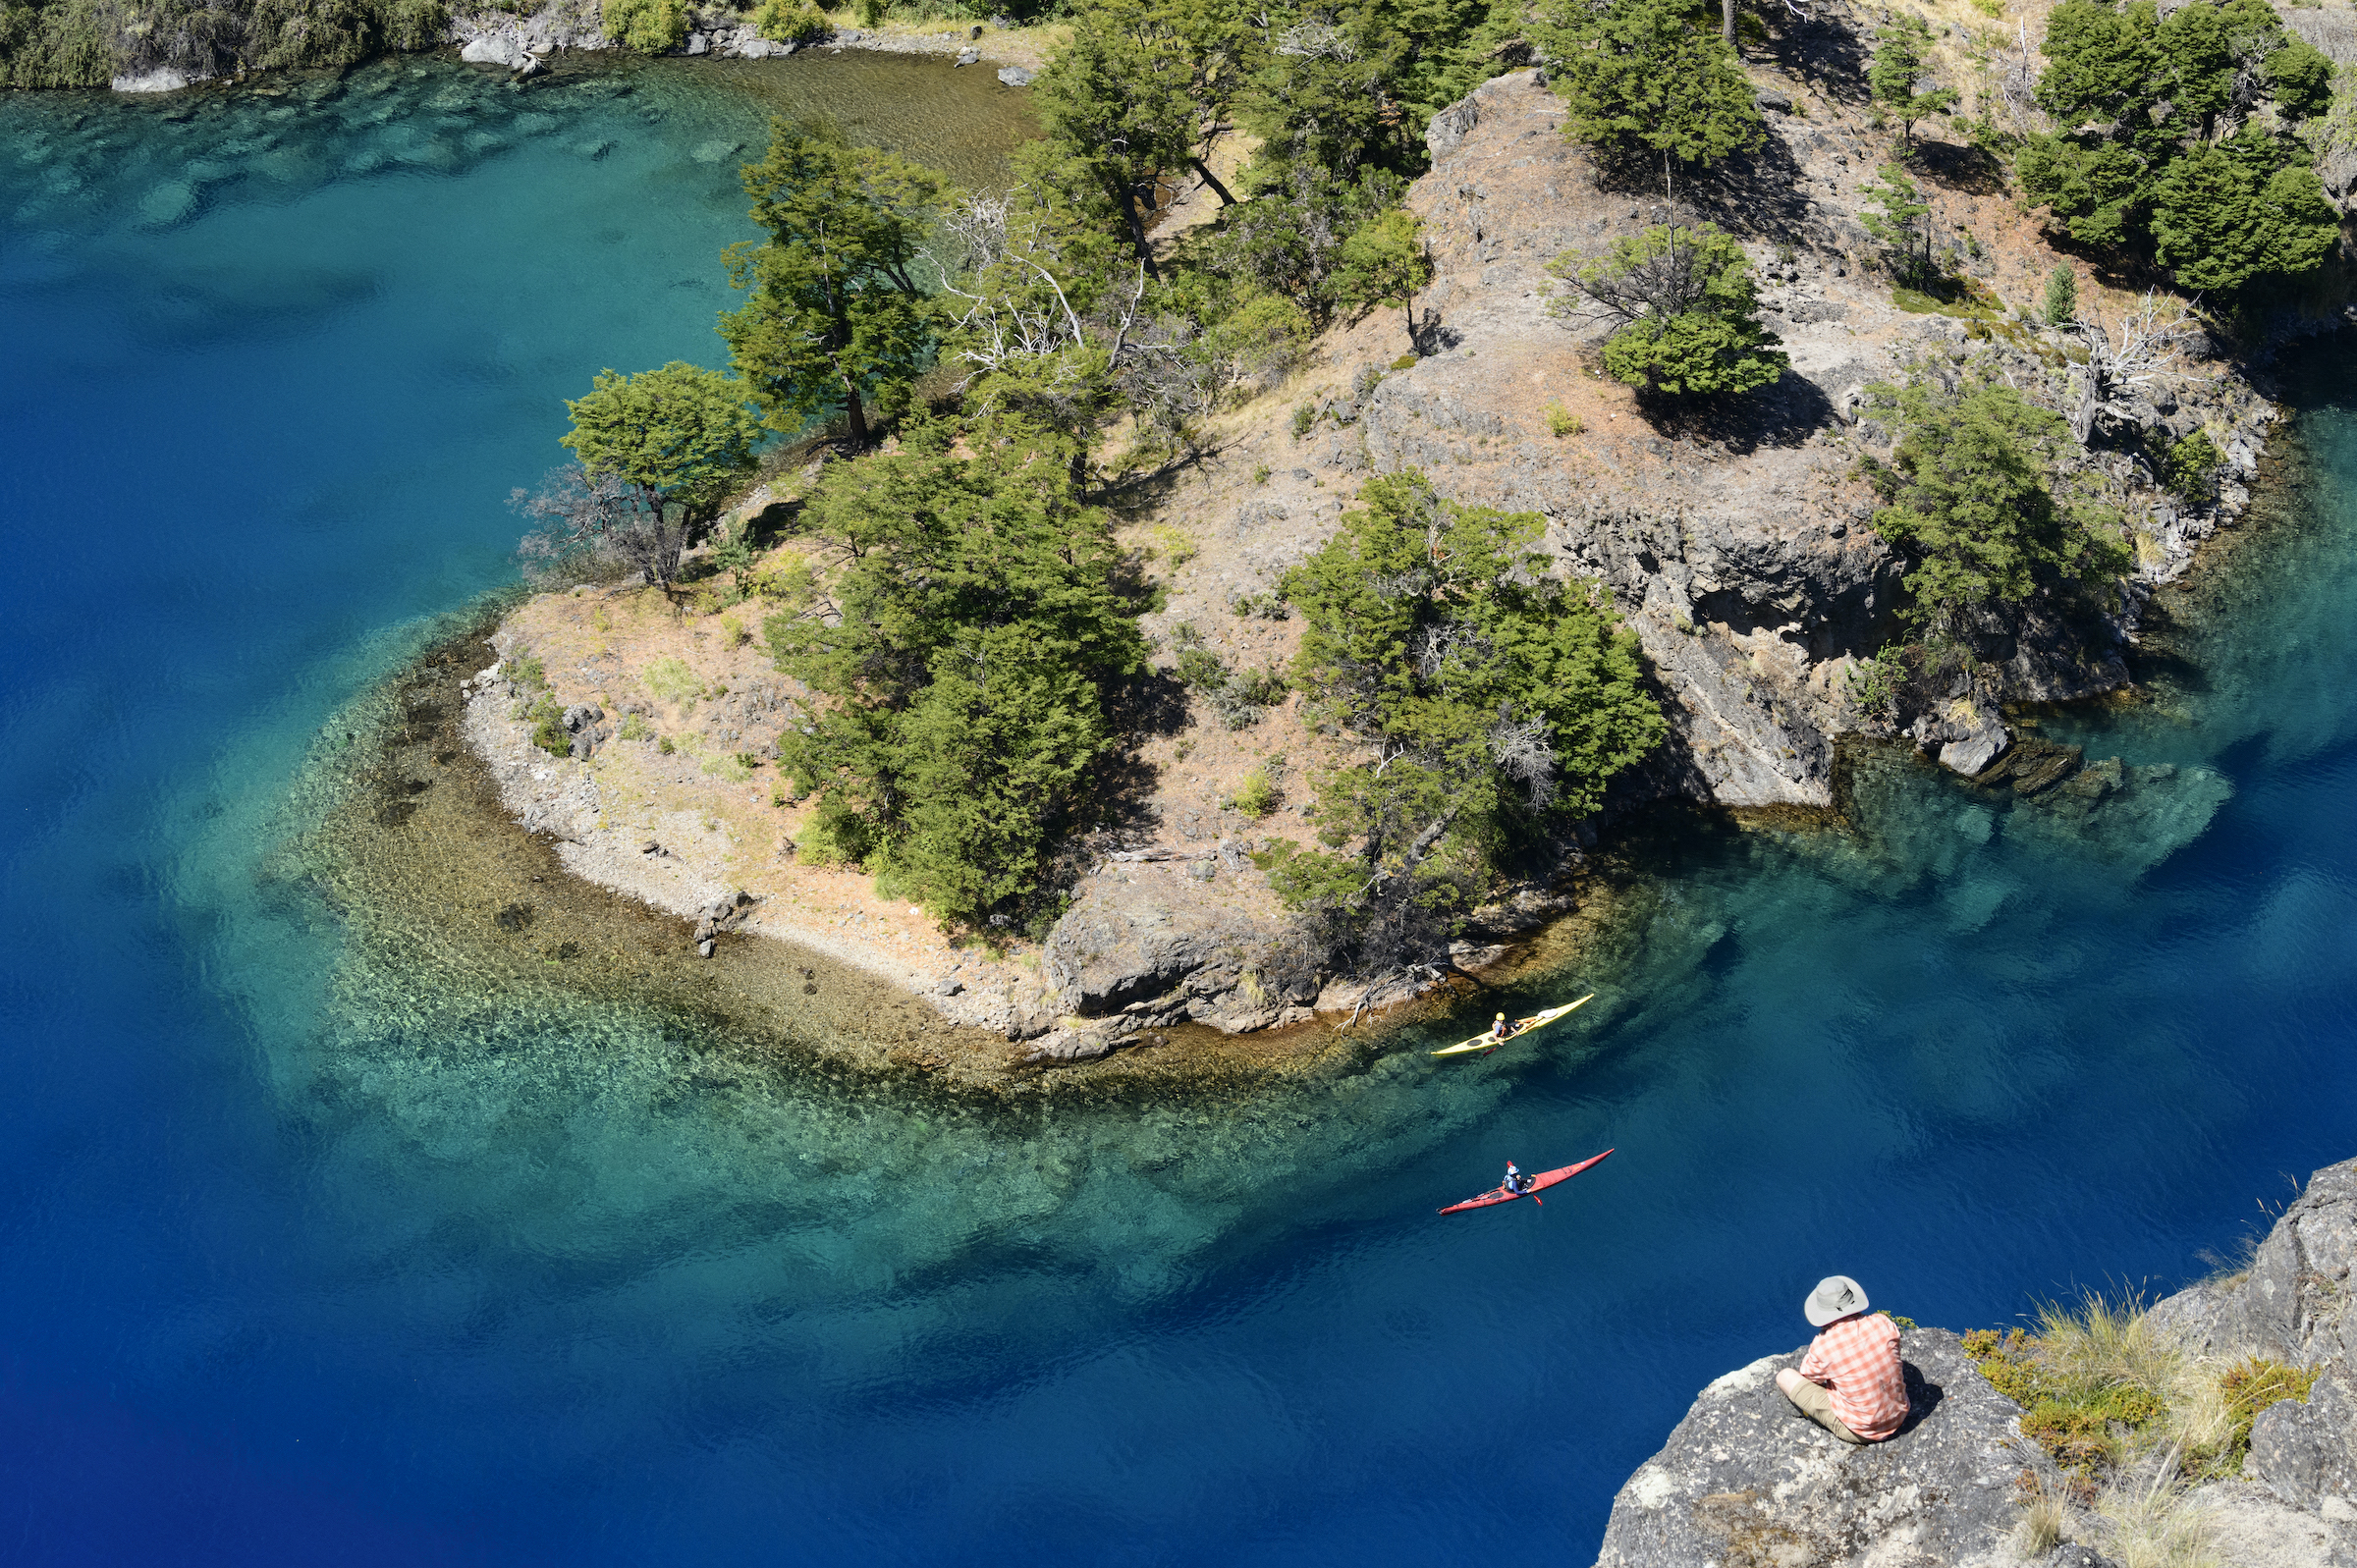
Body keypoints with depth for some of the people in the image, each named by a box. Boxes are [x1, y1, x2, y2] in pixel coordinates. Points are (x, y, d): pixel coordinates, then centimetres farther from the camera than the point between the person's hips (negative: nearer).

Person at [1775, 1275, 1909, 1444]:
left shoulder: (1822, 1346, -23)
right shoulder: (1883, 1324, -14)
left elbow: (1808, 1375, 0)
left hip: (1858, 1433, -5)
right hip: (1898, 1418, 5)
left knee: (1785, 1376, 4)